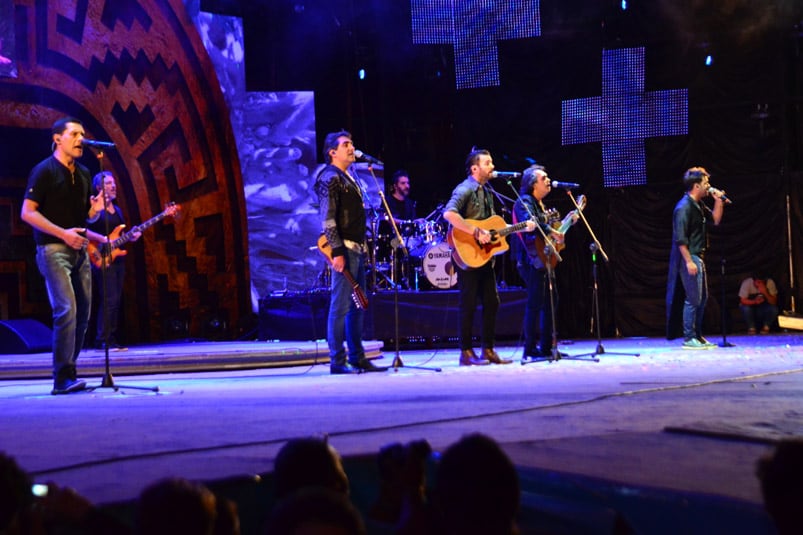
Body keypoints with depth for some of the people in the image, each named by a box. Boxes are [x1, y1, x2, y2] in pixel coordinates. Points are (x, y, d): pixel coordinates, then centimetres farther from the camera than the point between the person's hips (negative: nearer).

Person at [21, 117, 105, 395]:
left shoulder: (83, 174, 15)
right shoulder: (44, 171, -6)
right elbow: (27, 213, -11)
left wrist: (95, 209, -1)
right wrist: (63, 233, -20)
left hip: (79, 250, 8)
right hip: (53, 249, -8)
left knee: (83, 314, 7)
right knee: (66, 311, -18)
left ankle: (67, 373, 17)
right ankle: (63, 378, -16)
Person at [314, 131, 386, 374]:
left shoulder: (349, 178, 20)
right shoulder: (330, 178, -9)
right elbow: (328, 220, -16)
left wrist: (361, 248, 17)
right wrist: (337, 252, -22)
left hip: (357, 249, 10)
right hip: (344, 249, -10)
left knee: (357, 306, 13)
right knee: (341, 306, -7)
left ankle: (357, 358, 19)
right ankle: (337, 361, -2)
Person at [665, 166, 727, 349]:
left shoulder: (698, 205, 12)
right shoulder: (684, 207, -17)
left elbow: (715, 219, 22)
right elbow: (680, 238, -20)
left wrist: (719, 201, 7)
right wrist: (689, 261, -23)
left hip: (697, 257, 10)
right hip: (689, 257, -10)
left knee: (702, 298, 14)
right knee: (693, 299, -7)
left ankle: (697, 335, 22)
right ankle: (688, 338, -2)